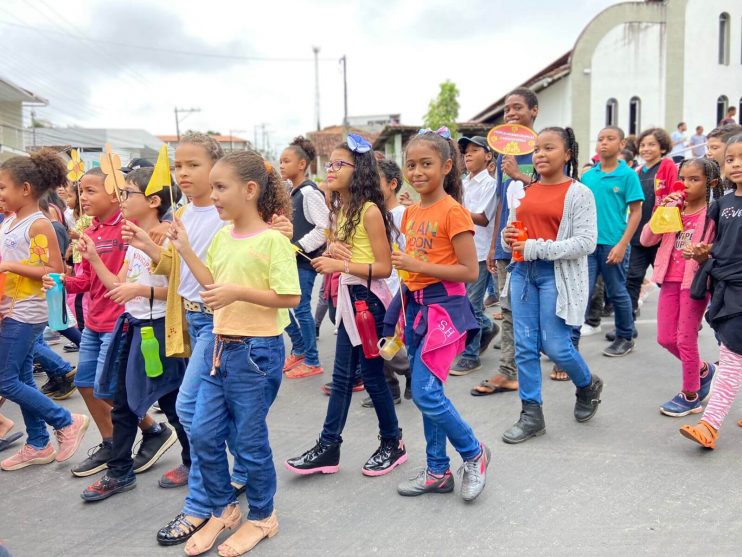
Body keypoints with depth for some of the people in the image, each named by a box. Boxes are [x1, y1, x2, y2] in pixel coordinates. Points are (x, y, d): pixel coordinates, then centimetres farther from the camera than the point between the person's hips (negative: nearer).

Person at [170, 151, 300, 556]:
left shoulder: (272, 240, -15)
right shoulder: (222, 237, 7)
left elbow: (290, 297, -18)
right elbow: (212, 285, 14)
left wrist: (239, 292, -25)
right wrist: (185, 250, 6)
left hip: (257, 351, -7)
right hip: (221, 347, 8)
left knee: (250, 440, 6)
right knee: (203, 435, 11)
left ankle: (262, 518, 28)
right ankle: (223, 510, 32)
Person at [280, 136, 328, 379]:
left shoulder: (310, 192, -15)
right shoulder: (291, 192, 11)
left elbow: (324, 227, -21)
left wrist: (298, 247, -18)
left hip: (305, 260, -9)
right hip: (291, 259, 9)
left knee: (301, 309, -2)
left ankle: (312, 361, 11)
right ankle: (299, 350, 30)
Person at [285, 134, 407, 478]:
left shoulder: (370, 210, -15)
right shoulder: (340, 210, 10)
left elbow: (384, 267, -17)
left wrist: (341, 265, -22)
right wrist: (330, 258, -5)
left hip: (367, 298, -8)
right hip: (348, 296, 8)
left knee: (372, 376, 3)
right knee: (342, 376, 12)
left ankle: (393, 444, 21)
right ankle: (328, 447, 20)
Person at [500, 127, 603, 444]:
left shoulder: (578, 193, -7)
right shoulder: (526, 191, 11)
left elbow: (586, 243, -15)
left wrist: (536, 247, -18)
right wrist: (509, 238, -3)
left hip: (558, 274, -6)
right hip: (523, 272, 6)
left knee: (554, 345, -2)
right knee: (525, 345, 5)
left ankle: (588, 385, 30)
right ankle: (531, 414, 16)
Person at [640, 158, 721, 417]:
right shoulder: (673, 209, 7)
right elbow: (646, 240, 1)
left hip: (695, 281, -6)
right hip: (671, 280, 6)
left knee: (686, 340, 1)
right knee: (666, 338, 10)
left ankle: (690, 396, 18)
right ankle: (703, 370, 36)